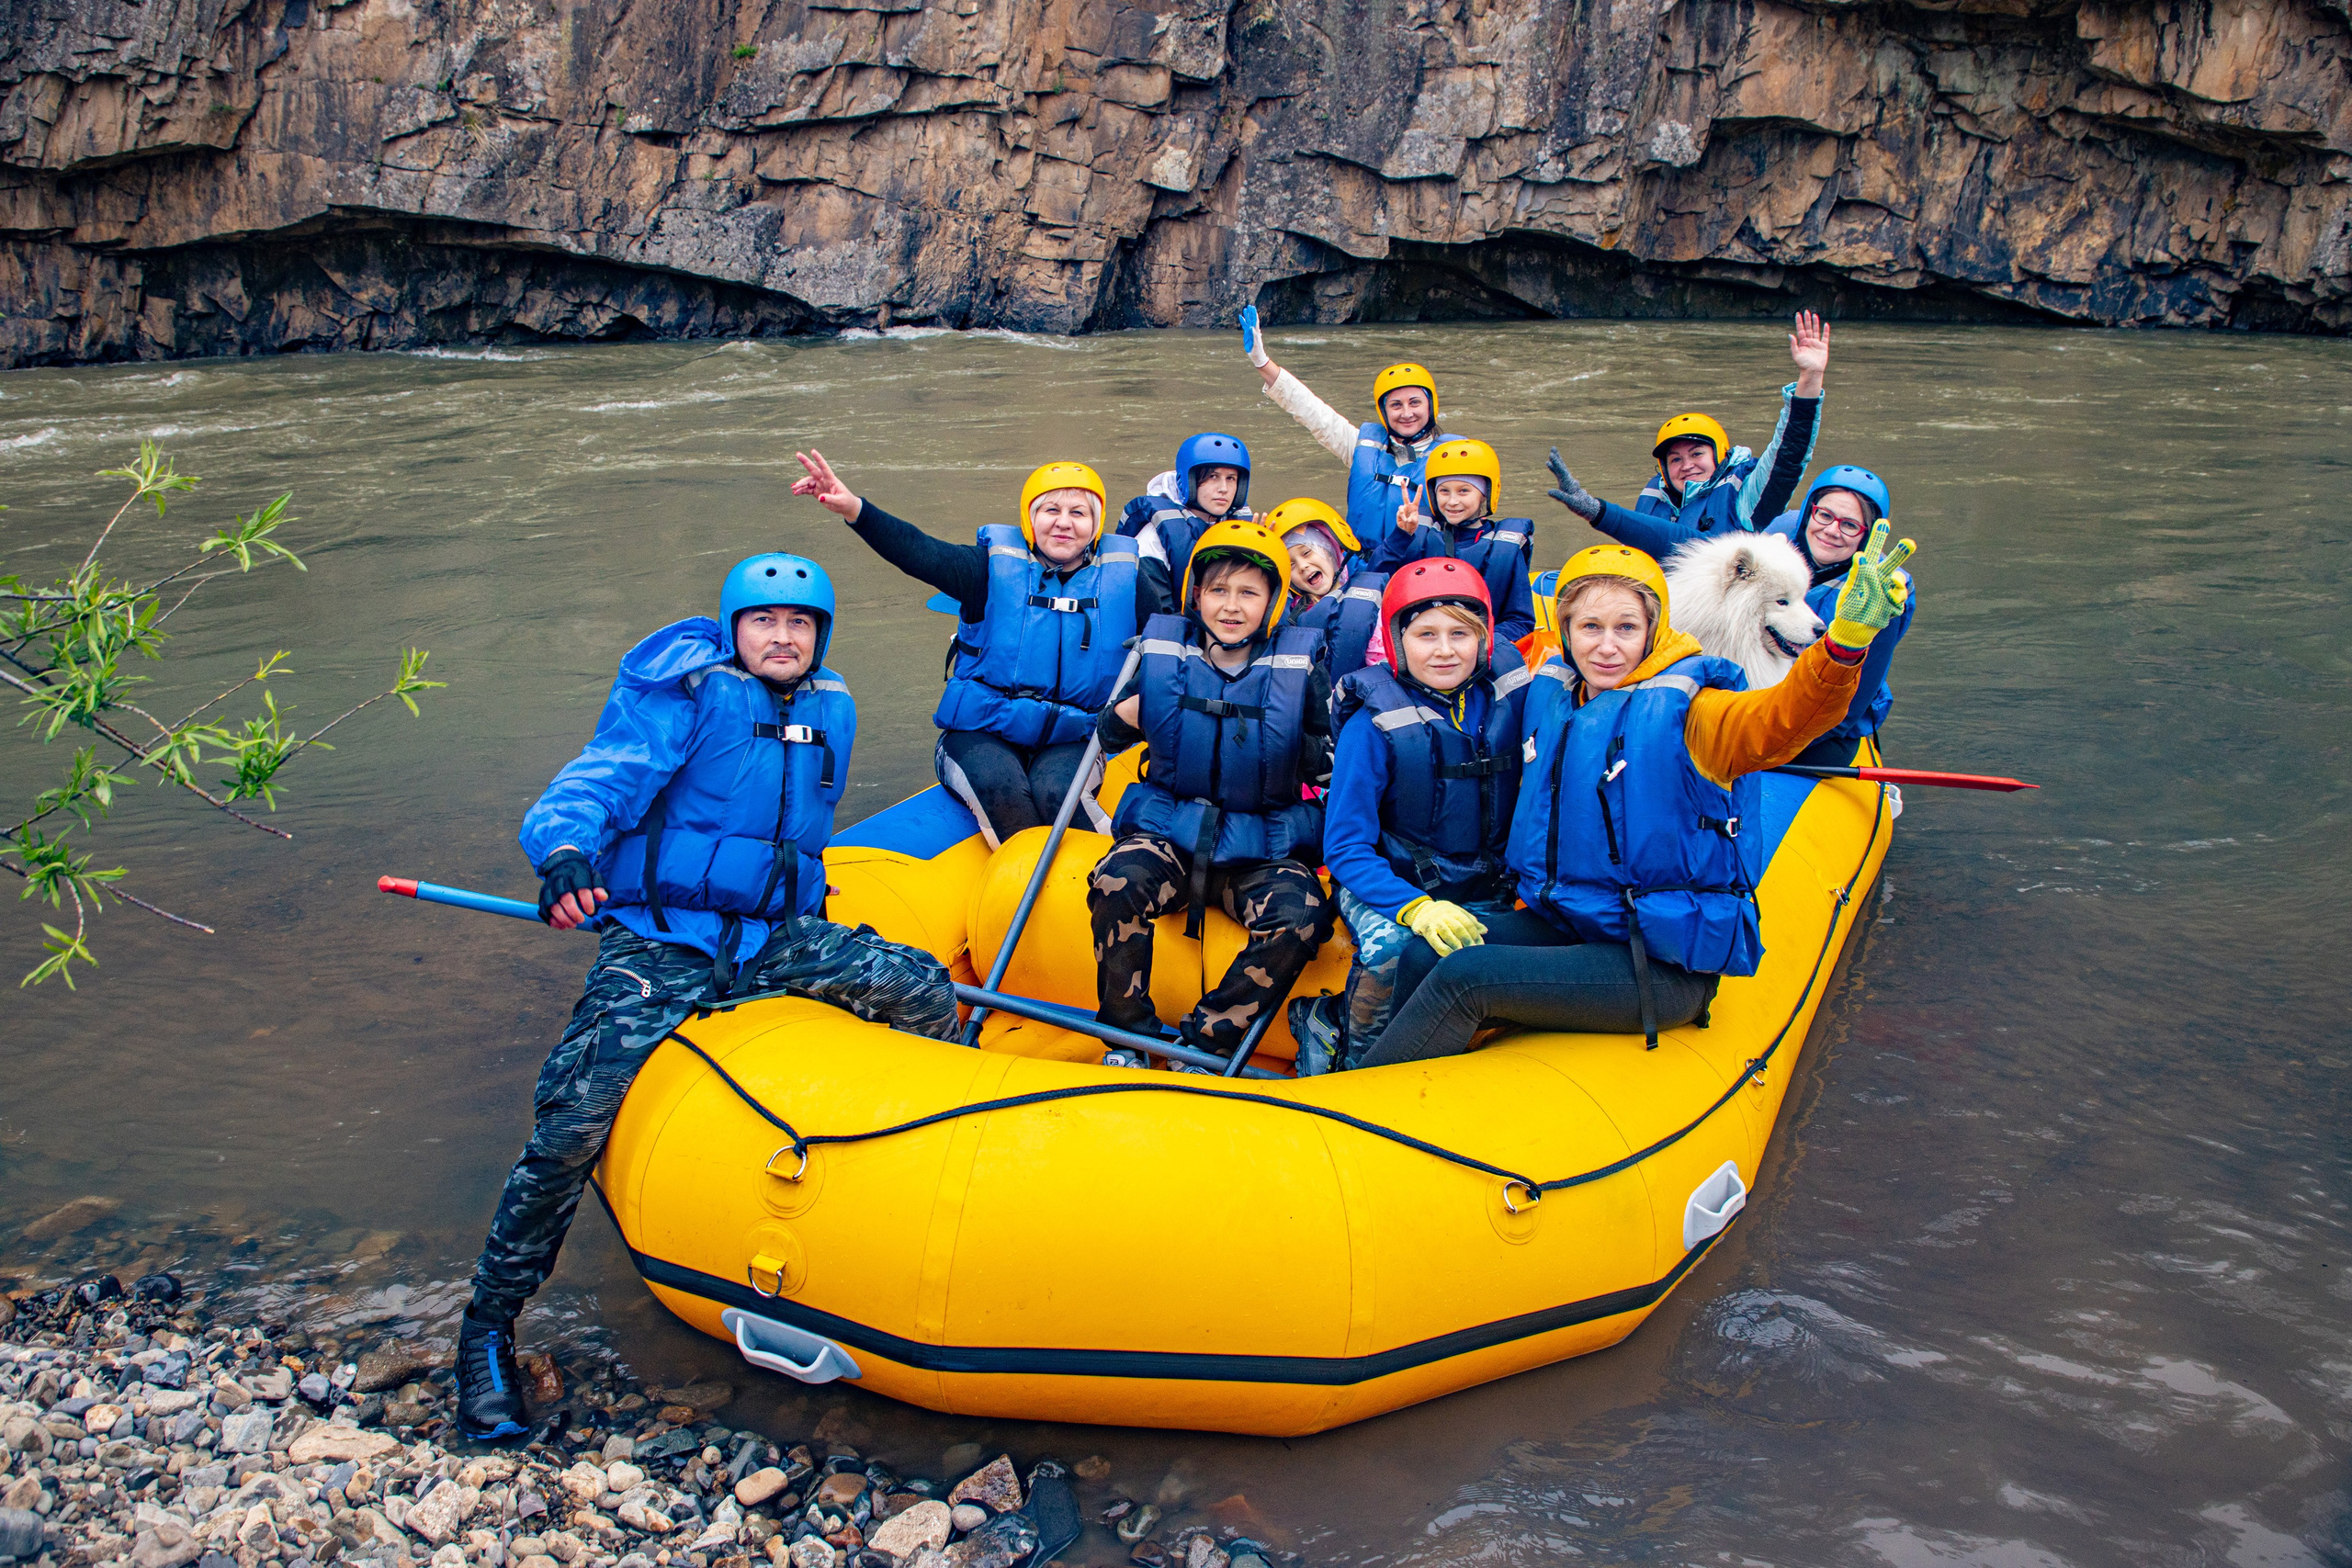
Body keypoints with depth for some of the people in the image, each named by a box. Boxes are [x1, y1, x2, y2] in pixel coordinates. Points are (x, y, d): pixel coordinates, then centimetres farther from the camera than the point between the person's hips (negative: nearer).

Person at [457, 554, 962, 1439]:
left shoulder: (831, 712, 15)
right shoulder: (687, 695, -4)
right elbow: (597, 781, -18)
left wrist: (810, 936, 33)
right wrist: (565, 852, -39)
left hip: (773, 938, 5)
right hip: (657, 943, -4)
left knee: (921, 989, -17)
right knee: (573, 1123, -19)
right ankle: (485, 1333, -2)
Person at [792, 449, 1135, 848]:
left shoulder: (1122, 575, 3)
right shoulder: (997, 566, -5)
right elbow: (921, 553, -21)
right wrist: (855, 510, -36)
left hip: (1070, 741, 1)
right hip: (983, 733, -1)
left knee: (1055, 791, -32)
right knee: (999, 786, -33)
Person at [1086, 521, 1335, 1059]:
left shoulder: (1300, 667, 0)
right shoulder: (1161, 654, 4)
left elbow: (1330, 765, 6)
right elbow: (1110, 738, 16)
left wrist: (1297, 748, -14)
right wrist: (1122, 718, -7)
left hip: (1264, 847, 0)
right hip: (1169, 830, 1)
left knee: (1300, 919, -30)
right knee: (1117, 883, -31)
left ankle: (1205, 1042, -17)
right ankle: (1127, 1032, -13)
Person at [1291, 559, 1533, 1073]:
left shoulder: (1512, 694, -3)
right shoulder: (1374, 723, -13)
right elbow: (1346, 848, -13)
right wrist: (1415, 908, -29)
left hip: (1484, 892, 4)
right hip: (1391, 885, -4)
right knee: (1392, 949, -35)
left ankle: (1326, 1020, -7)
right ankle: (1350, 1056, -3)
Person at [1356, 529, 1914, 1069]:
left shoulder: (1682, 710, -14)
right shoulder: (1550, 692, 7)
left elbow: (1780, 719, -36)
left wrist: (1844, 642, -53)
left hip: (1667, 968, -7)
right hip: (1561, 922, 7)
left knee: (1463, 976, -22)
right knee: (1422, 957, -14)